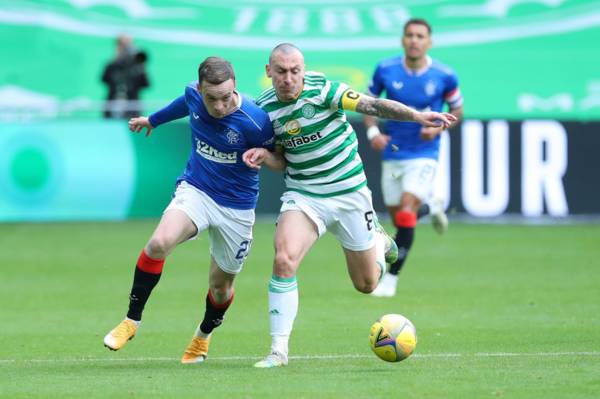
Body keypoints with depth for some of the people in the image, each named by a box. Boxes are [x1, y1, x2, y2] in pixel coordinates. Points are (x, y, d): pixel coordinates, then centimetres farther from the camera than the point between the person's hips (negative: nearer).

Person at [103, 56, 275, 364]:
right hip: (195, 189, 2)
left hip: (237, 208, -2)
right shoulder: (193, 95, -11)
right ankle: (132, 320, -11)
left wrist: (262, 155, -26)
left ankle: (204, 335, 45)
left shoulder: (255, 122, -25)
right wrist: (153, 119, 35)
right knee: (159, 243, -27)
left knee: (221, 284, 11)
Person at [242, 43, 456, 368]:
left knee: (366, 284, 9)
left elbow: (373, 105, -24)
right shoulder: (264, 108, -2)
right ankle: (278, 350, -17)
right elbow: (282, 160, 9)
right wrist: (263, 156, -13)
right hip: (302, 195, 2)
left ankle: (378, 241, 45)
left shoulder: (321, 90, -17)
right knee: (284, 260, -25)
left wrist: (418, 116, -37)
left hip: (349, 192, -2)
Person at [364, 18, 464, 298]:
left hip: (424, 155, -3)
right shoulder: (385, 70, -7)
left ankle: (392, 277, -12)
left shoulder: (444, 76, -10)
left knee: (405, 214, -20)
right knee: (398, 219, 10)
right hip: (392, 155, 3)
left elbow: (457, 109, 6)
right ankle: (430, 207, 45)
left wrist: (439, 128, -14)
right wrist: (372, 131, -9)